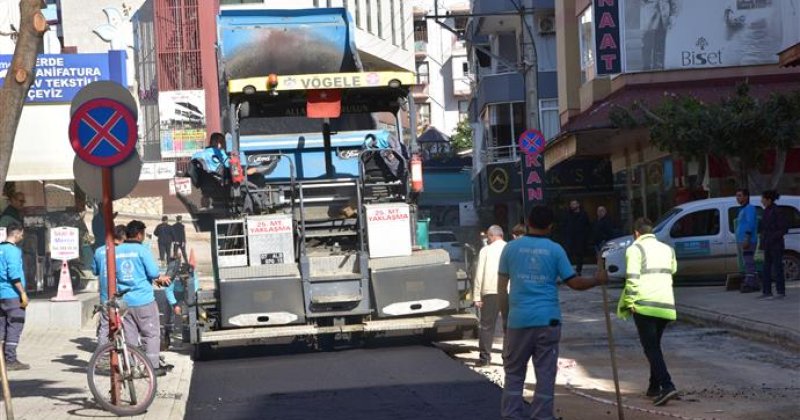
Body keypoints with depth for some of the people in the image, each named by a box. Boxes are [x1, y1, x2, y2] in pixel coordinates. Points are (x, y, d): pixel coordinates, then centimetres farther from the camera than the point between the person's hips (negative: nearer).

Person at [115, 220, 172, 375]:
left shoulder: (116, 251, 6)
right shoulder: (142, 250, -10)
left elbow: (113, 274, 12)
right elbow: (153, 272, -15)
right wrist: (160, 278, 8)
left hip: (124, 300, 5)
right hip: (143, 300, -5)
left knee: (129, 335, 9)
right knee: (151, 333, 5)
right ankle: (153, 366, 5)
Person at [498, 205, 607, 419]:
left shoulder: (511, 248, 2)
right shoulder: (555, 250, -1)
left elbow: (501, 285, 8)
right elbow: (574, 282, 2)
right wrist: (598, 280, 18)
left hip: (519, 319, 1)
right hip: (548, 320, 0)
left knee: (514, 371, 10)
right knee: (545, 373, 5)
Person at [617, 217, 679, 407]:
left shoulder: (635, 249, -1)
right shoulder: (667, 249, 19)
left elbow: (632, 278, -10)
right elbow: (672, 272, 17)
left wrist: (629, 303, -8)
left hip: (645, 305, -6)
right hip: (666, 305, 6)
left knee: (651, 348, -6)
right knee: (655, 346, 20)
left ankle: (667, 386, -20)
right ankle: (654, 387, 22)